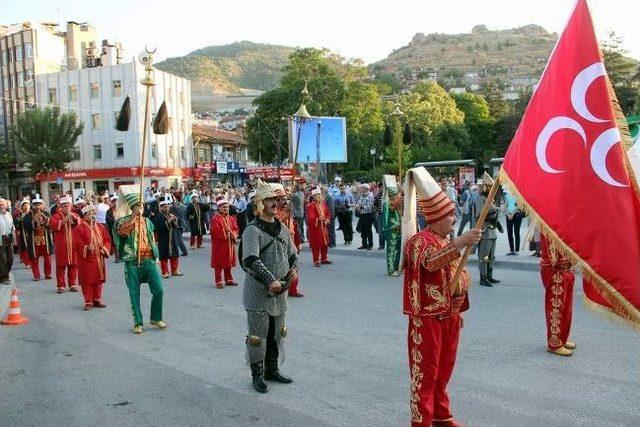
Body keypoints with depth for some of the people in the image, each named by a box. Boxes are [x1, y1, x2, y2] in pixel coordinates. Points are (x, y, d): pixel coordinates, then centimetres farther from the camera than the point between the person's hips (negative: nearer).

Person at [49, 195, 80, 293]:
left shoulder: (75, 215, 13)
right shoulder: (56, 216, 3)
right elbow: (52, 225, -13)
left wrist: (75, 218, -13)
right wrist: (63, 221, -23)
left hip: (73, 244, 3)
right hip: (61, 244, -2)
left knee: (73, 264, 5)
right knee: (61, 265, 1)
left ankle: (73, 284, 13)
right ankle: (61, 285, 7)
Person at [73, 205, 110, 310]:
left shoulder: (101, 227, 9)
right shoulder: (80, 228, -7)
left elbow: (107, 240, 11)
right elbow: (77, 244, -11)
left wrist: (104, 248, -6)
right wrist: (87, 248, -25)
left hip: (99, 259, 5)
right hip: (86, 260, -5)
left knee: (98, 280, 11)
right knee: (87, 281, 0)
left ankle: (97, 300, 21)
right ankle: (88, 302, 10)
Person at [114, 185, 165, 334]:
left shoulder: (147, 221, 12)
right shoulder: (124, 220, -3)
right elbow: (121, 231, -26)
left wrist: (155, 255, 17)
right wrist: (133, 217, -31)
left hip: (149, 261, 4)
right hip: (132, 262, -3)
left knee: (158, 290, -2)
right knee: (134, 294, 4)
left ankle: (156, 318, 17)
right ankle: (138, 322, 18)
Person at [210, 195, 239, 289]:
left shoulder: (231, 218, 11)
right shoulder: (215, 219, -11)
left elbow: (236, 229, 11)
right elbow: (215, 232, -18)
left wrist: (233, 235, -9)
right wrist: (225, 235, -18)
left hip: (230, 244, 6)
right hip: (219, 244, -6)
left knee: (229, 263, 14)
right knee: (219, 264, 0)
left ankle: (229, 280, 26)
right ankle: (218, 282, 7)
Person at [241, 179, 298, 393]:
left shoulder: (282, 228, 9)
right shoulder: (252, 230, -15)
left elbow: (292, 253, 20)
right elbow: (251, 260, -27)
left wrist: (294, 268, 1)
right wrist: (271, 280, -33)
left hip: (280, 292, 8)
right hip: (258, 293, -7)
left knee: (277, 333, 18)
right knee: (258, 336, 3)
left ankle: (271, 369, 35)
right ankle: (257, 375, 19)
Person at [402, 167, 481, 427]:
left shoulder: (447, 241, 12)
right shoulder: (420, 240, -15)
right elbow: (430, 261, -39)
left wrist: (458, 312, 21)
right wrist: (460, 243, -49)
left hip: (449, 316, 9)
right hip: (428, 318, -9)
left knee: (444, 369, 19)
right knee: (425, 372, 0)